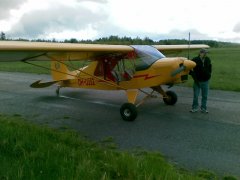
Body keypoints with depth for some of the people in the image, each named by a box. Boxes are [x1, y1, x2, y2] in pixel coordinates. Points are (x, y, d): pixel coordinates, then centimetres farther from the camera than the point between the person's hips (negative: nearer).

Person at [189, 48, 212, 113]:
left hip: (205, 81, 3)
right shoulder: (195, 60, -12)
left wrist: (209, 75, 12)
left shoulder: (208, 60, 2)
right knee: (195, 96, 2)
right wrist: (193, 74, -9)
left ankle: (203, 108, 19)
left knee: (205, 96, 9)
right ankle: (195, 107, 16)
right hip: (197, 81, -3)